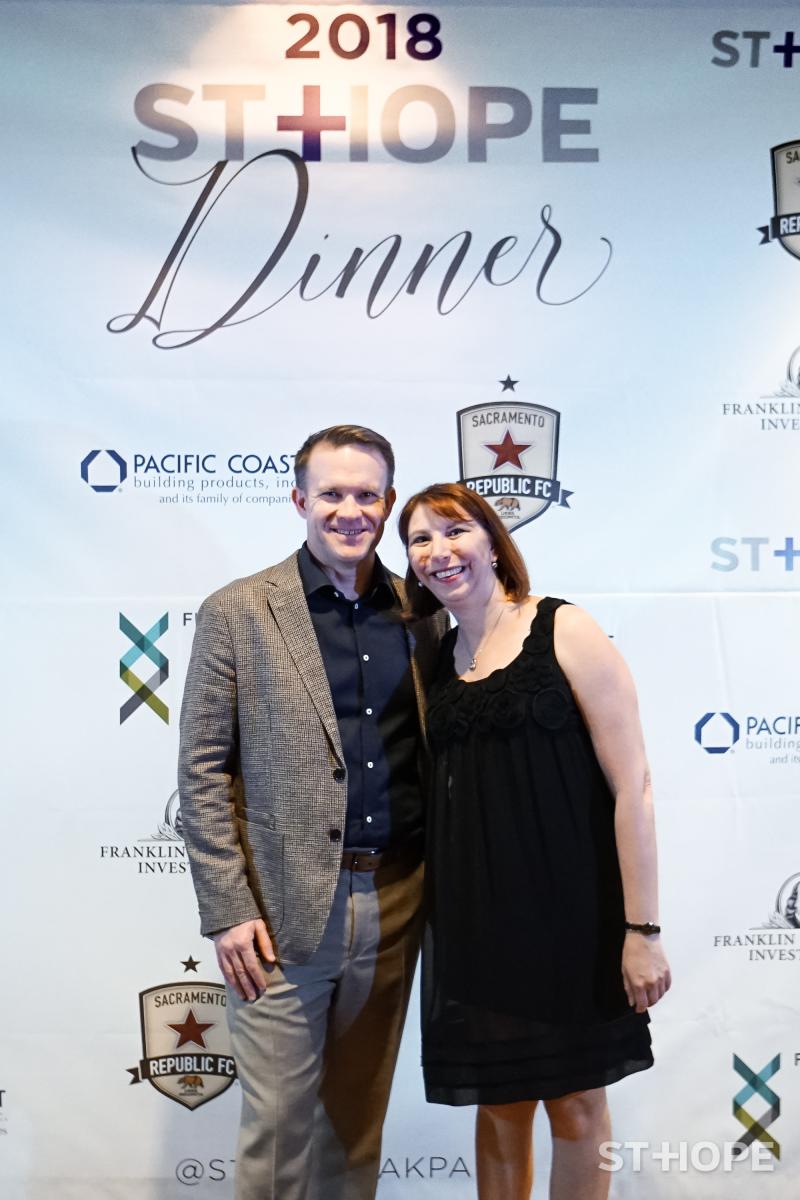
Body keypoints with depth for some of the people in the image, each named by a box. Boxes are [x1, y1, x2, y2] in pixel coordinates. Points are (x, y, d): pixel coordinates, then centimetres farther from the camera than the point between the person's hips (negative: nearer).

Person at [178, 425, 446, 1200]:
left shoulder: (422, 613, 5)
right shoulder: (237, 613, -5)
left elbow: (434, 752, 10)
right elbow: (203, 772, -6)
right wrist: (229, 910, -10)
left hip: (395, 903, 4)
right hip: (282, 907, -3)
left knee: (359, 1118, 17)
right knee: (278, 1122, 7)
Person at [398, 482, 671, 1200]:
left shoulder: (565, 631, -8)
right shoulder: (438, 661, 7)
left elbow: (633, 784, -12)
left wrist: (642, 929, -14)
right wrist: (437, 917, 5)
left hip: (569, 910, -4)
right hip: (475, 918, 4)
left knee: (576, 1103, 11)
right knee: (498, 1101, 15)